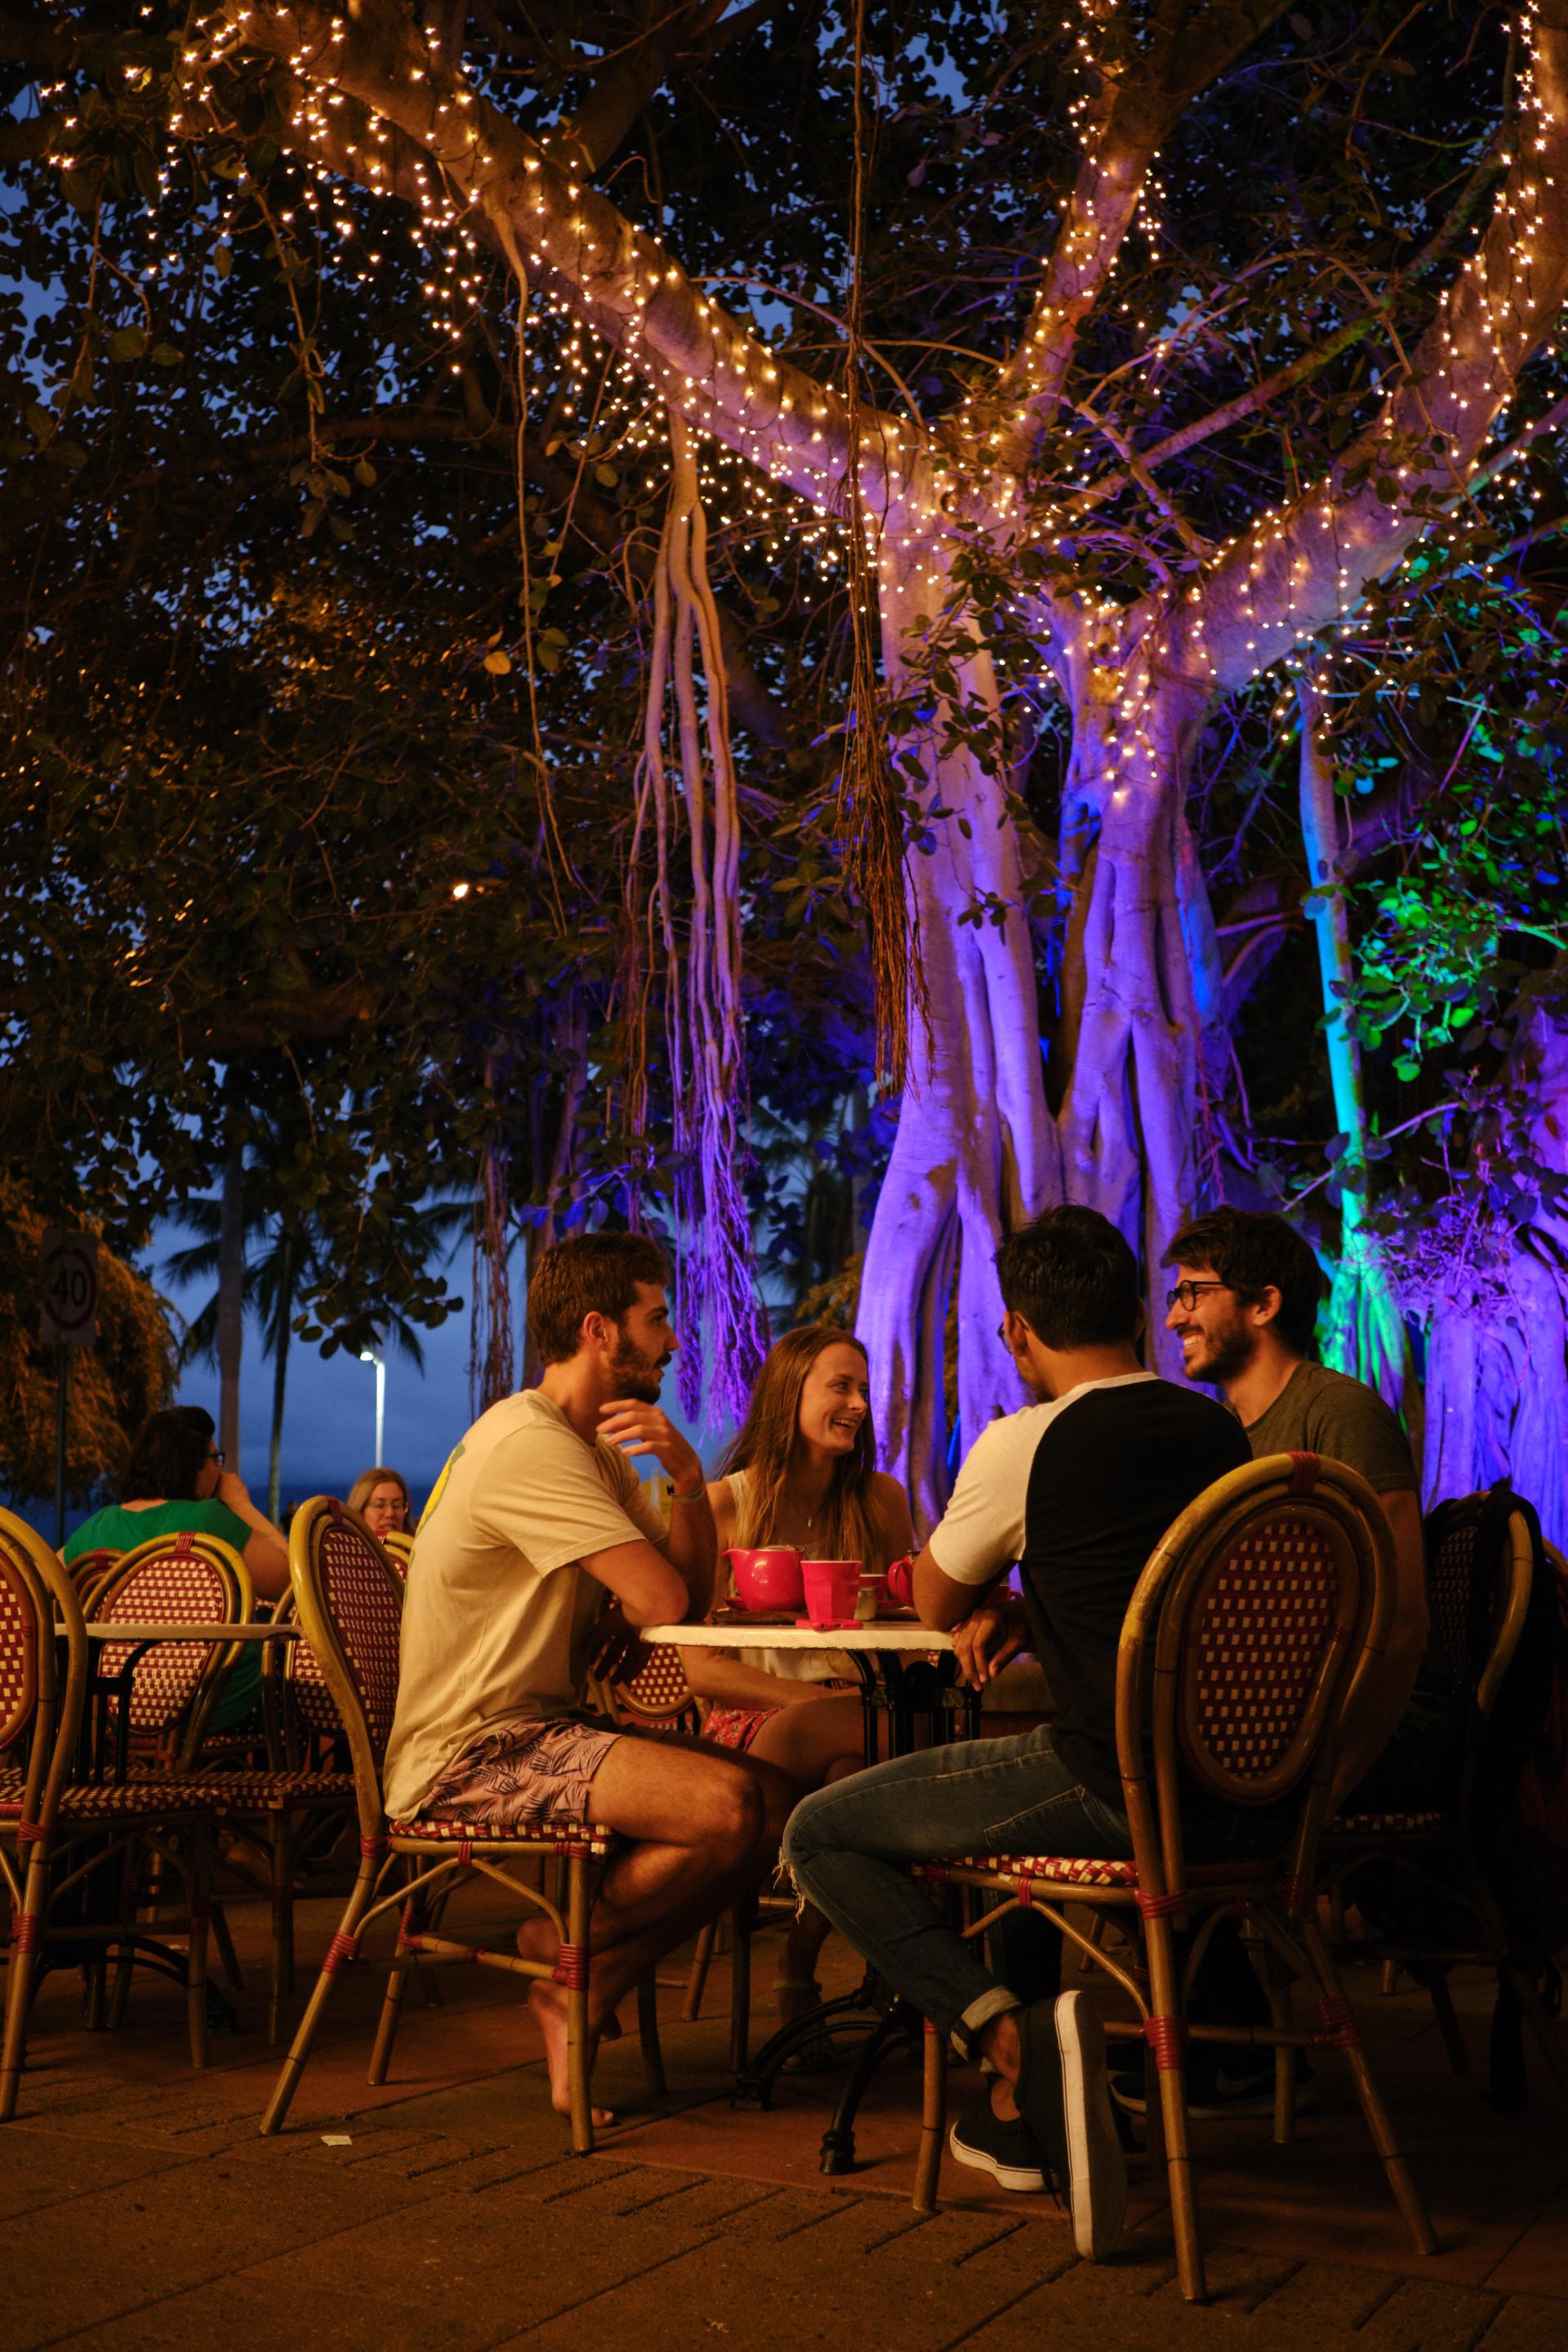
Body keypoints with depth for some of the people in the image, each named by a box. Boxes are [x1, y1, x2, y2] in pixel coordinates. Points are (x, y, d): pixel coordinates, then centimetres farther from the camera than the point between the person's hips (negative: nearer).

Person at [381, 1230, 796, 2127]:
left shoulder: (599, 1447, 16)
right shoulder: (528, 1442, -17)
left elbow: (691, 1596, 7)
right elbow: (662, 1603, -20)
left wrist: (688, 1476, -9)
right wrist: (621, 1605, 3)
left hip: (546, 1729, 10)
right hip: (472, 1754, -10)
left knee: (778, 1799, -5)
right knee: (724, 1805, -26)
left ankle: (588, 1990, 5)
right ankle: (561, 1950, 1)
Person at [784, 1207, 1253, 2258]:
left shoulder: (1028, 1444, -9)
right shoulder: (1220, 1433, 11)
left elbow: (935, 1601, 7)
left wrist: (984, 1601, 28)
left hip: (1114, 1789, -7)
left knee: (822, 1833, 7)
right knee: (1007, 1784, 34)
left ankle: (1013, 2033, -10)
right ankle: (1020, 2117, 31)